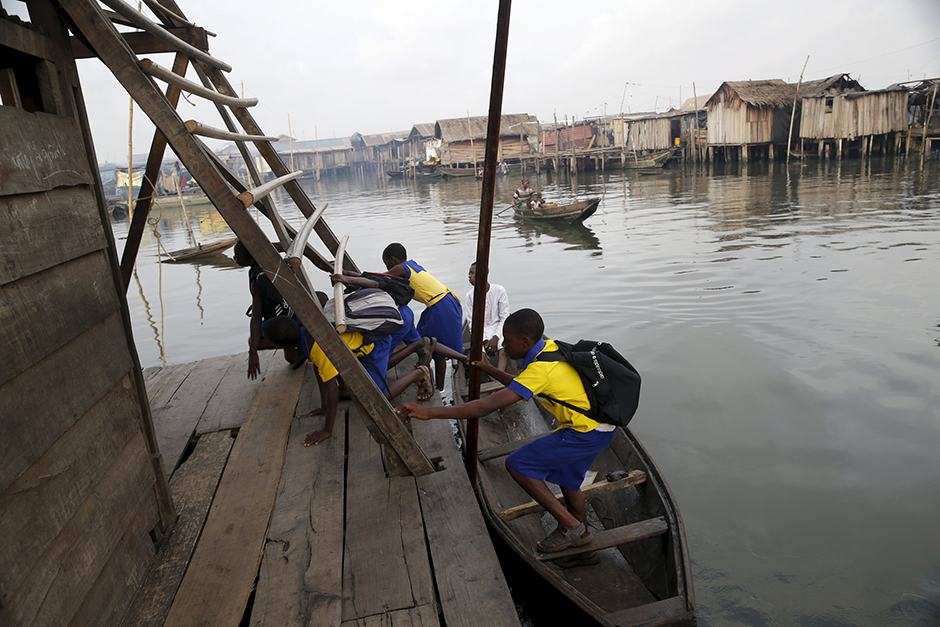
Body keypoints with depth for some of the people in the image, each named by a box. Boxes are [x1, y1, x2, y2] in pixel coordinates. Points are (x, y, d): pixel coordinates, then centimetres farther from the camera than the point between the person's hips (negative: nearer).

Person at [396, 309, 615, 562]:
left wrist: (429, 412, -35)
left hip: (588, 433, -10)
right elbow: (520, 386, 18)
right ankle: (585, 548, 42)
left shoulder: (540, 370, -25)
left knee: (517, 465, -6)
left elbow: (488, 405, -33)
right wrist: (489, 370, 9)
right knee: (566, 478, 26)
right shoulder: (550, 347, 2)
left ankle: (570, 526, 5)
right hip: (601, 426, 10)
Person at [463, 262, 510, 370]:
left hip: (498, 329, -1)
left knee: (504, 351, -32)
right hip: (481, 334, 1)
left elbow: (504, 318, -1)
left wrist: (495, 337, -16)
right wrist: (484, 340, -14)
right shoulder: (469, 296, 3)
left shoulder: (499, 290, -1)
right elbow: (471, 322, 1)